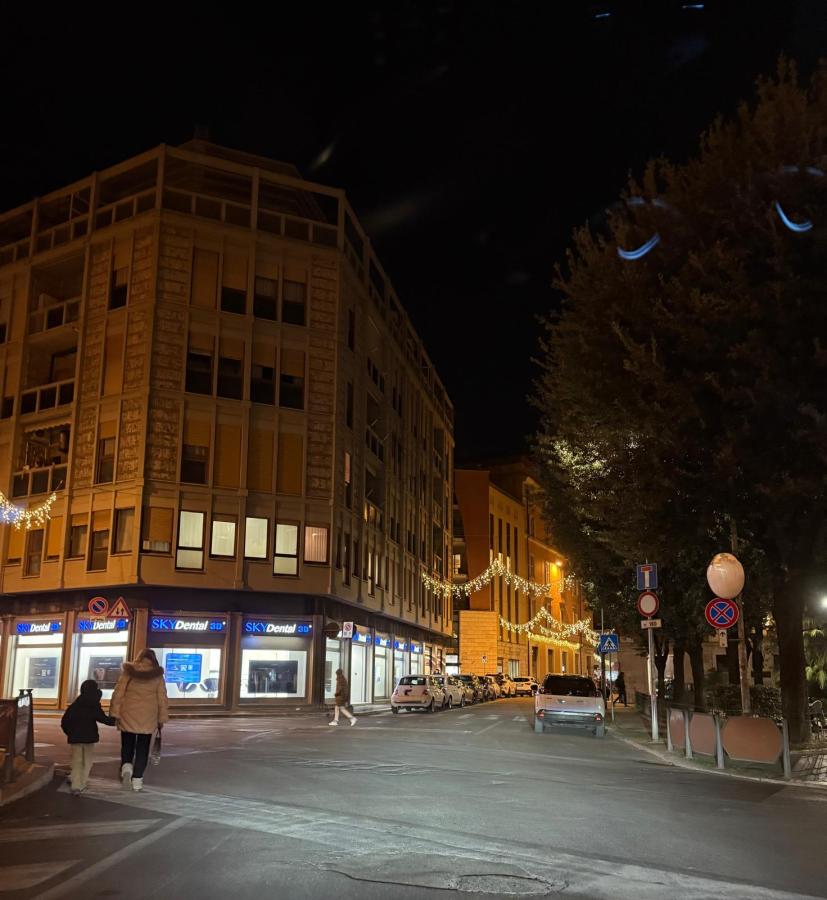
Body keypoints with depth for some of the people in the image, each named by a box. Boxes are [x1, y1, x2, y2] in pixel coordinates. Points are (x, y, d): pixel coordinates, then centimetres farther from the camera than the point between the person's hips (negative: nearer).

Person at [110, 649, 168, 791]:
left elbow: (118, 693, -3)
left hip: (128, 716, 0)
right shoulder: (157, 675, 1)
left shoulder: (128, 672, 0)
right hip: (148, 718, 0)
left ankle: (126, 766, -9)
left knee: (127, 745, 16)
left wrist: (115, 713, 1)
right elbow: (162, 698, 2)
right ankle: (137, 780, 6)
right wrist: (161, 719, 9)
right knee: (142, 749, 8)